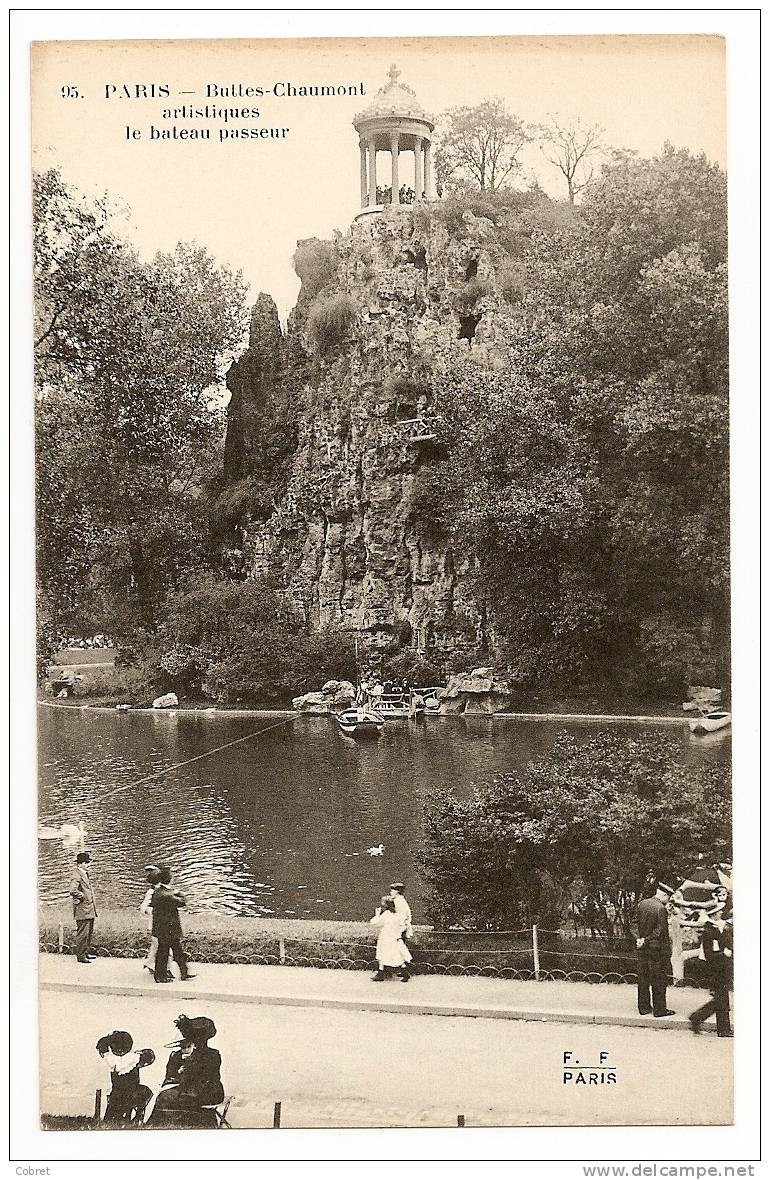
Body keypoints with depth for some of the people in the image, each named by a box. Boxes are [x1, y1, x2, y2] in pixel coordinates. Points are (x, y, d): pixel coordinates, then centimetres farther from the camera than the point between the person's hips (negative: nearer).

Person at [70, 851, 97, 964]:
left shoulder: (86, 874, 16)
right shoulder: (77, 876, -15)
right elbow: (73, 891, -31)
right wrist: (82, 897, -17)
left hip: (90, 910, 10)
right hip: (82, 910, -10)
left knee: (89, 933, 17)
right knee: (82, 934, -6)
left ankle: (87, 952, 28)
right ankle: (80, 956, -1)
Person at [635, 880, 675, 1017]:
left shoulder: (641, 904, 6)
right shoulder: (661, 908, -17)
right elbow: (661, 931, -16)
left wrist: (643, 939, 6)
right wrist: (646, 941, -8)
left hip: (642, 948, 7)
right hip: (657, 948, -7)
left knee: (643, 978, 12)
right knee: (658, 980, 2)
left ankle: (643, 1007, 19)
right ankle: (659, 1009, 7)